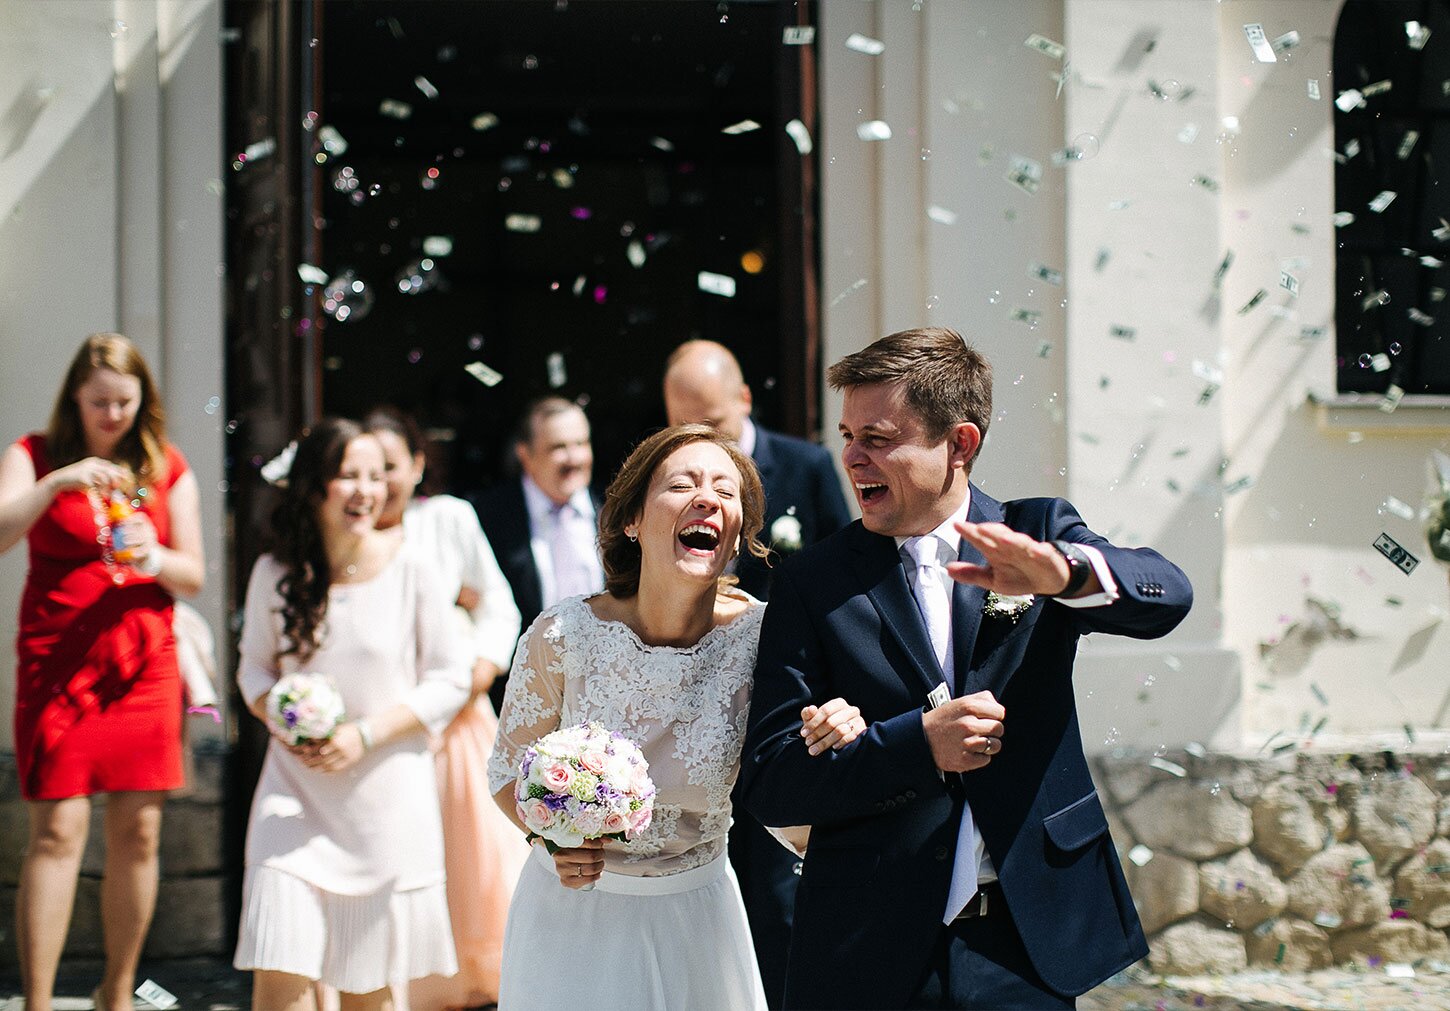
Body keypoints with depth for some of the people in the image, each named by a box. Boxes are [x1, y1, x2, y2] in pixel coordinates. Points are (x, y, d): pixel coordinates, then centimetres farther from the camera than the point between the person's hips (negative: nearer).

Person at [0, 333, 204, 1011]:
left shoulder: (168, 468, 11)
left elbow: (194, 576, 10)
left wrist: (155, 559, -12)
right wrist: (57, 483, -24)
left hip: (145, 664, 3)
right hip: (57, 663, -3)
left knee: (138, 832, 0)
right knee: (58, 829, -11)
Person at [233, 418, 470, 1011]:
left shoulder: (409, 569, -7)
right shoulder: (274, 573, -1)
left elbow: (449, 680, -2)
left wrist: (366, 735, -13)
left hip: (387, 791, -1)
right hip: (296, 789, 1)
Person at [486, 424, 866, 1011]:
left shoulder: (758, 635, -16)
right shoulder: (564, 635, -19)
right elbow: (509, 771, -3)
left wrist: (826, 738, -28)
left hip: (696, 913, 2)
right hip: (573, 903, -1)